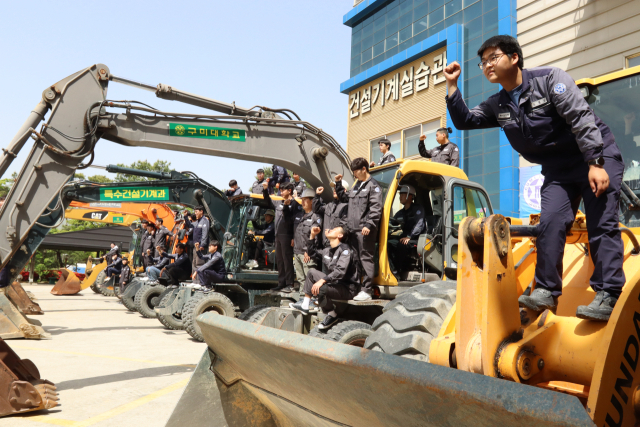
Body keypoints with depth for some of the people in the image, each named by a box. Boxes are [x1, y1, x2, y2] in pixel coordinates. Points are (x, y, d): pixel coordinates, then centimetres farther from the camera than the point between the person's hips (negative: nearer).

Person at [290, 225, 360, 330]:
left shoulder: (345, 250, -14)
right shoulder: (328, 250, 13)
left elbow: (340, 271, -29)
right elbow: (313, 252, 30)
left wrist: (322, 281, -35)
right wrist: (312, 235, 18)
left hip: (348, 288, -9)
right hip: (336, 283, 9)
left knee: (319, 289, -31)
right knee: (312, 272, 10)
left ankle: (332, 315, -6)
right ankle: (305, 305, 8)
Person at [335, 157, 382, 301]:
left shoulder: (373, 185, -5)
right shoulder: (357, 185, 21)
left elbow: (376, 208, -14)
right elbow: (345, 198, 31)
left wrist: (369, 225, -21)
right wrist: (338, 184, 22)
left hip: (365, 230, -9)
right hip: (353, 229, 9)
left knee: (366, 258, -7)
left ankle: (367, 291, -4)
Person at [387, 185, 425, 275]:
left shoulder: (418, 210, -1)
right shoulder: (400, 213, 21)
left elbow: (419, 225, -17)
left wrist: (409, 237, -30)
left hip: (416, 241, -6)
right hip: (404, 239, 6)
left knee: (402, 245, -37)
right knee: (388, 243, -23)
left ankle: (398, 272, -27)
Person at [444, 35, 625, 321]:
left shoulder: (549, 78, -12)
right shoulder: (498, 105, 7)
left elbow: (581, 118, -19)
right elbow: (464, 121, 11)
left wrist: (596, 163, -26)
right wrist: (452, 86, 2)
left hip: (597, 158, -5)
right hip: (558, 170, 5)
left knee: (602, 225, -13)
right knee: (550, 224, -10)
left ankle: (607, 297, -14)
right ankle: (546, 292, -8)